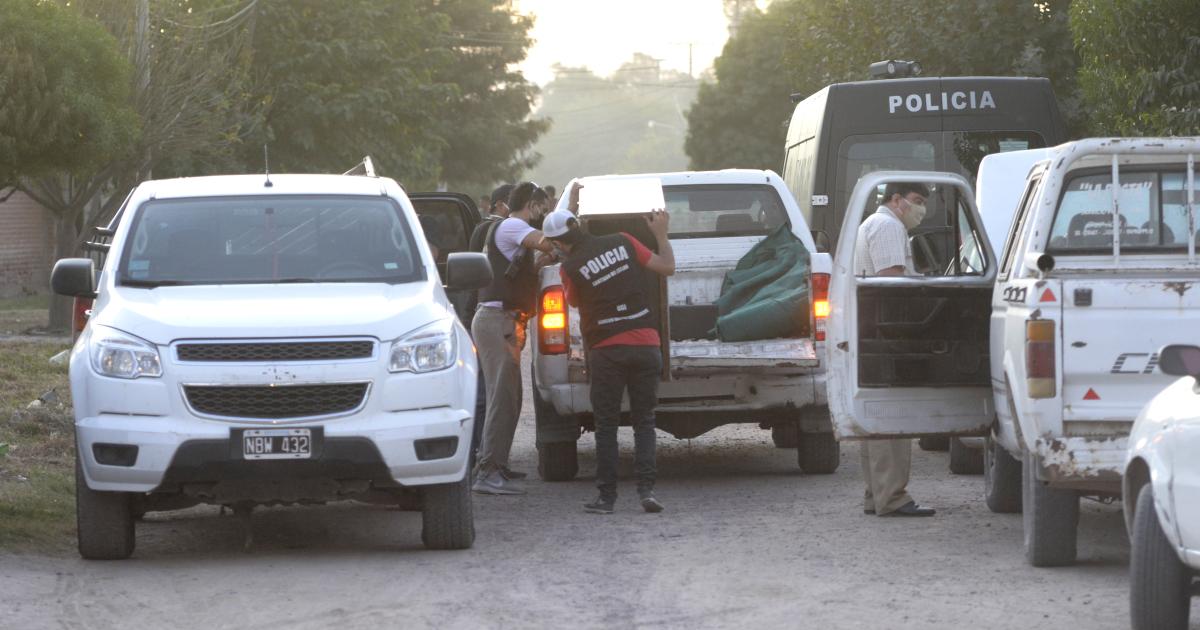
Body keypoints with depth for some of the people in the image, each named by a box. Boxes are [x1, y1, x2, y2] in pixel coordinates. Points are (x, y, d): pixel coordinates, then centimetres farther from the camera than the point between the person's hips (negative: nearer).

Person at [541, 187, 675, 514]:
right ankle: (646, 489, -7)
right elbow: (666, 267, 4)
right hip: (646, 344, 2)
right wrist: (661, 234, 19)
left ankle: (606, 496, 5)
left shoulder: (570, 268, -7)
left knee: (606, 425, 8)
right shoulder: (622, 243, 0)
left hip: (607, 350, -2)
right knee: (644, 421, 8)